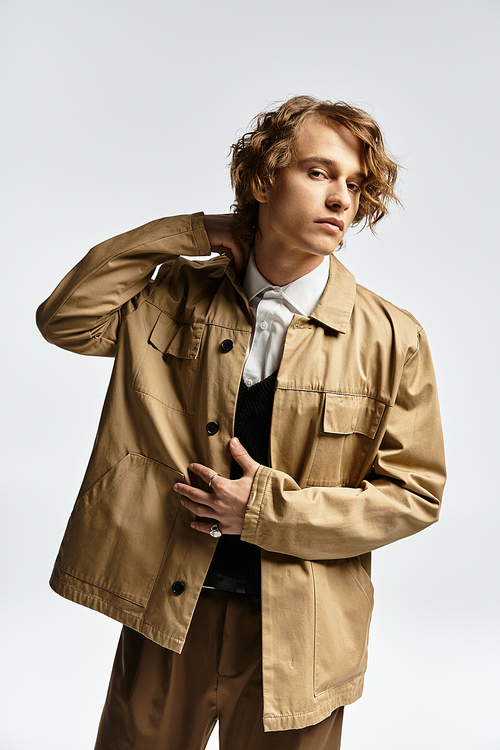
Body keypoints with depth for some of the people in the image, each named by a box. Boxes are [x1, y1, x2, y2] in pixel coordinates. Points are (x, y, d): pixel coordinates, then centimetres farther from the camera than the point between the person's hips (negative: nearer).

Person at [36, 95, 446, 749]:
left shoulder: (391, 338, -8)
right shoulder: (183, 297, 0)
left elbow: (415, 492, -7)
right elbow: (65, 320, -7)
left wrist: (267, 509, -16)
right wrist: (189, 234, -10)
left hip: (300, 631, -1)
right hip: (167, 609, 2)